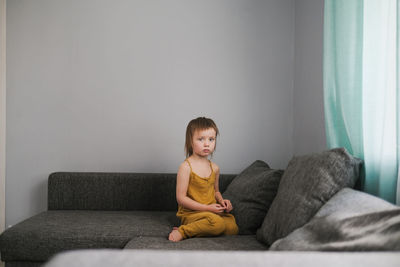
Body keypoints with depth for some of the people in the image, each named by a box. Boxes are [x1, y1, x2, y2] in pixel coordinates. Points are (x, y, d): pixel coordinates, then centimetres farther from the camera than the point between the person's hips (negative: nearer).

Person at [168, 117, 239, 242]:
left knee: (232, 228, -20)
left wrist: (221, 201, 3)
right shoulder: (186, 167, -10)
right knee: (217, 223, -33)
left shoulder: (214, 168, 10)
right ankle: (183, 231, -18)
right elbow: (181, 198, -13)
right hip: (190, 213, -6)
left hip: (212, 211, 7)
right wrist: (207, 208, -16)